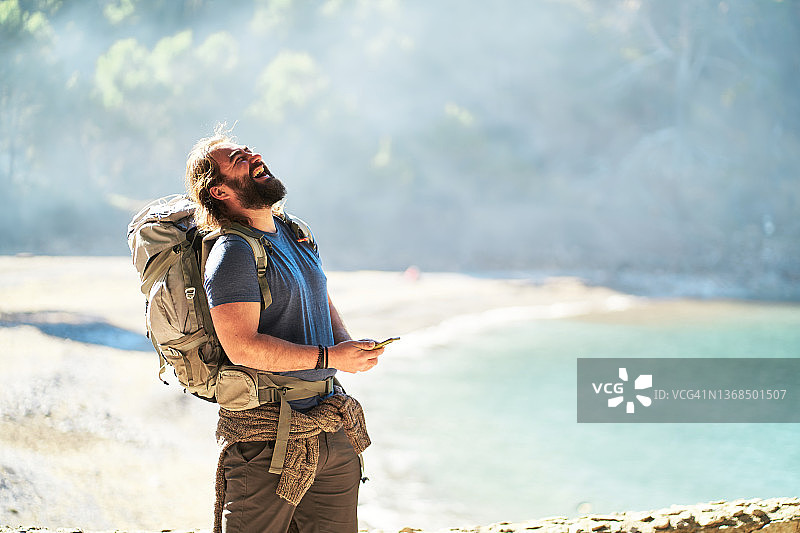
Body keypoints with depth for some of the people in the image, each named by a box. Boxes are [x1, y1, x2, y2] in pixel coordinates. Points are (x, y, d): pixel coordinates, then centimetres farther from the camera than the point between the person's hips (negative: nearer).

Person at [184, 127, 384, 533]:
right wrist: (329, 357, -22)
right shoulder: (233, 253, -14)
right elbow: (242, 346, -23)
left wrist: (349, 346, 2)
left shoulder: (295, 234, 13)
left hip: (329, 424, 8)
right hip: (266, 435, -8)